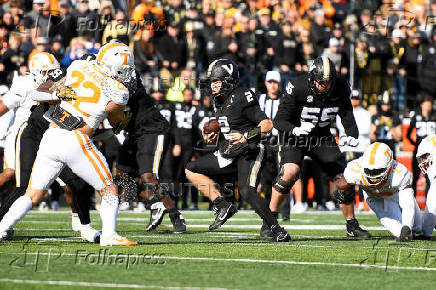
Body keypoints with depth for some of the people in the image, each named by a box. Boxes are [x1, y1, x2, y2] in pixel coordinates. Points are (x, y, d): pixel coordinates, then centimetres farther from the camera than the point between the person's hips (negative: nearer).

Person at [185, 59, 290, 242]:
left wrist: (247, 136, -28)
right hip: (228, 154, 9)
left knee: (247, 191, -28)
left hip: (248, 153, -9)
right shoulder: (219, 103, 11)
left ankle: (278, 231, -20)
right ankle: (223, 206, -1)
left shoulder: (242, 99, -15)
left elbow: (267, 125, -17)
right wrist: (210, 138, 4)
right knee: (191, 170, 8)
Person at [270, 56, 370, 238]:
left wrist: (352, 135, -16)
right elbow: (279, 120, -21)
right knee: (290, 171, -29)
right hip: (296, 135, -4)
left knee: (342, 179, -1)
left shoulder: (340, 87, -11)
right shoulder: (298, 87, -23)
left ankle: (352, 226, 18)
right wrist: (295, 129, -41)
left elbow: (346, 114, 3)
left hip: (322, 137, 4)